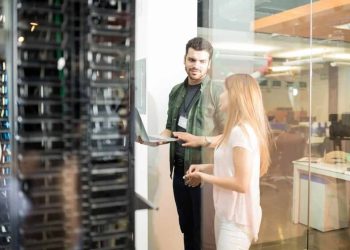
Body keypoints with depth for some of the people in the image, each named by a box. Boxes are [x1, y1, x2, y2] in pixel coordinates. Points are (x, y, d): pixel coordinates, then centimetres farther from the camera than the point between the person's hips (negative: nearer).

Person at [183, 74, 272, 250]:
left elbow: (241, 183, -23)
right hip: (227, 213, 9)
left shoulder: (241, 131, -21)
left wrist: (205, 177, -13)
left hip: (237, 217, -9)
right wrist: (204, 168, 4)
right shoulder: (237, 130, 10)